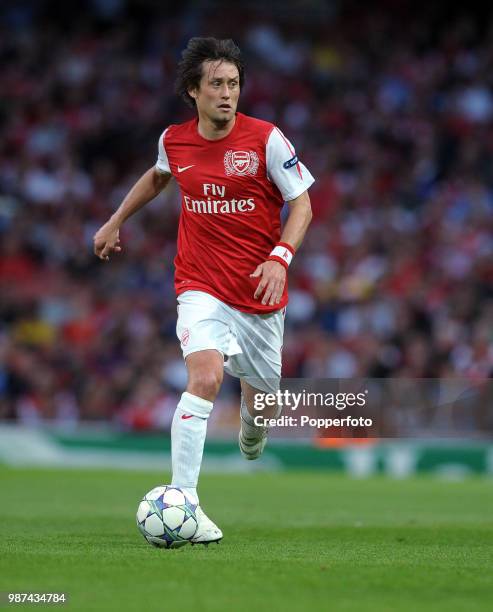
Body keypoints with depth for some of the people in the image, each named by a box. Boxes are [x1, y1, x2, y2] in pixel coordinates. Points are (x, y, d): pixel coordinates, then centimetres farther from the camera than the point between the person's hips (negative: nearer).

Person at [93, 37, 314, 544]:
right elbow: (158, 176, 24)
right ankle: (183, 499, -26)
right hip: (201, 287, 0)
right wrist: (115, 222, 25)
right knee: (206, 375, -25)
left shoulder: (266, 139, -9)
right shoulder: (174, 141, 0)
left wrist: (280, 257, -20)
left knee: (263, 394, 14)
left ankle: (251, 425, 55)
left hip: (260, 292, 1)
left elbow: (301, 202, -5)